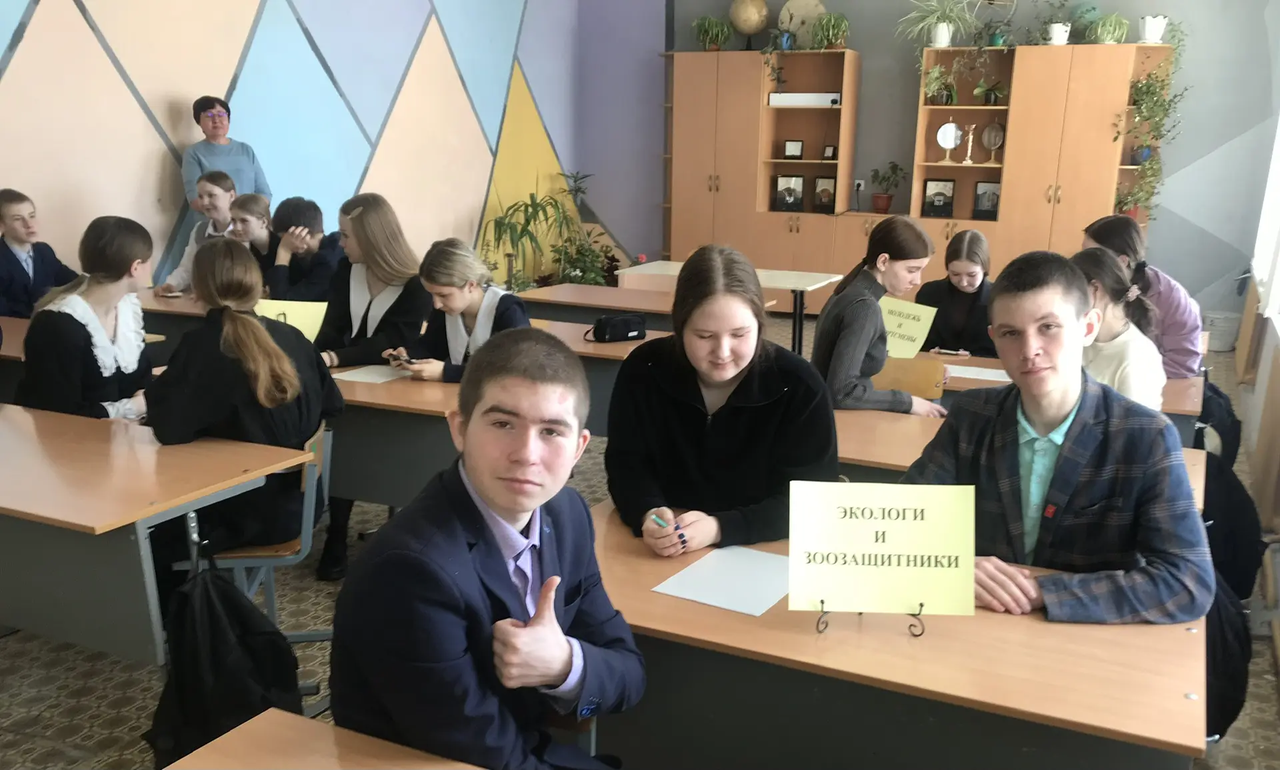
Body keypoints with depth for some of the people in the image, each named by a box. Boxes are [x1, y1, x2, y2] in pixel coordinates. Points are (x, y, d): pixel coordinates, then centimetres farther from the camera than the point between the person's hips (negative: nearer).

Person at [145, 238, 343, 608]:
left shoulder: (202, 345, -17)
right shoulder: (290, 336, 1)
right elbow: (331, 404, 9)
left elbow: (169, 428, -22)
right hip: (296, 502, 7)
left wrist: (157, 389, -2)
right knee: (172, 511, 29)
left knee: (152, 535, 20)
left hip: (246, 512, -6)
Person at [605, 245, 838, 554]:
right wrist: (648, 514, -24)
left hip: (763, 556, -1)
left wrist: (719, 528, -28)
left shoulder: (799, 387, -12)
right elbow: (625, 463, -1)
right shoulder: (643, 370, -6)